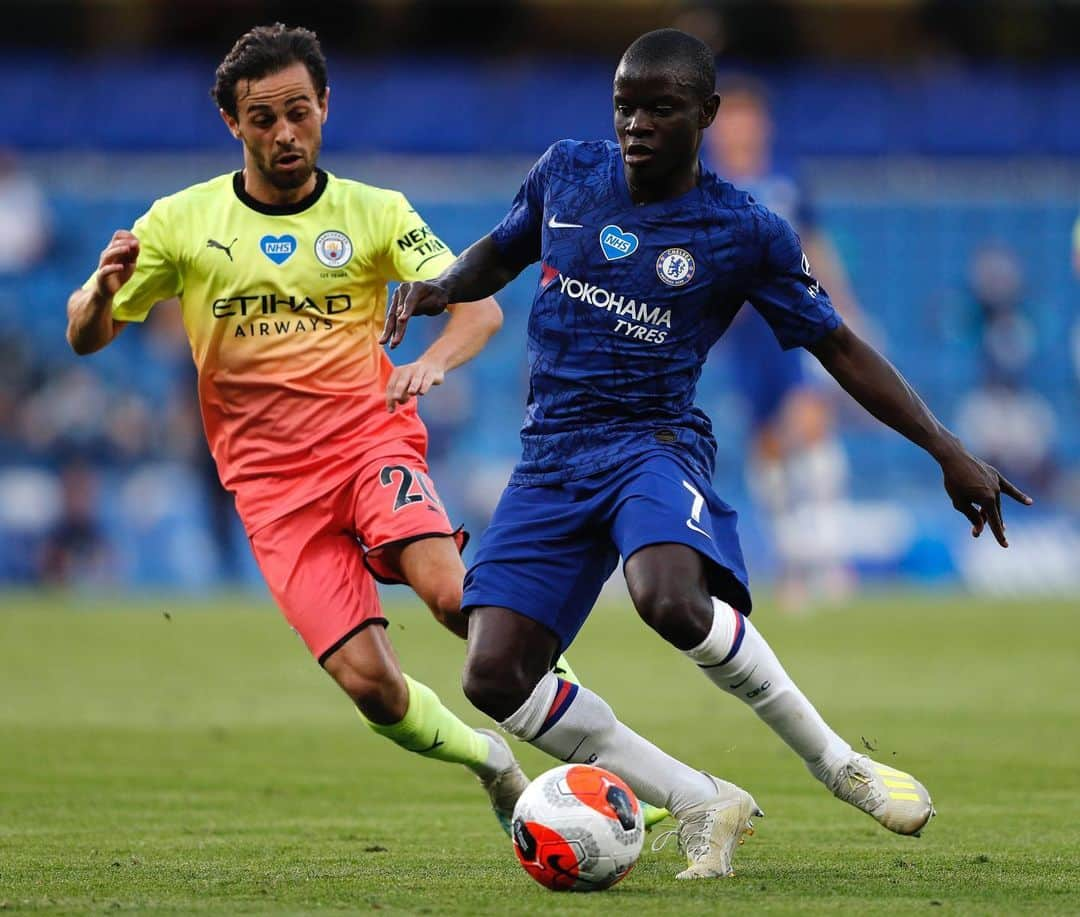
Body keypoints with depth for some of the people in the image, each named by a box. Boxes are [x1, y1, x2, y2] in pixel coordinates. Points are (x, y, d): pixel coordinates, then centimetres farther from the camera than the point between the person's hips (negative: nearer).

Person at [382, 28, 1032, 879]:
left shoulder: (747, 233, -3)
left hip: (654, 443, -4)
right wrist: (440, 287, 2)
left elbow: (839, 347, 4)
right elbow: (501, 251, 25)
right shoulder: (566, 172, 7)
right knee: (494, 676, -14)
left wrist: (948, 450, 0)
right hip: (551, 456, 4)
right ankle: (703, 806, 0)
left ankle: (837, 762, -16)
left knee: (671, 600, -38)